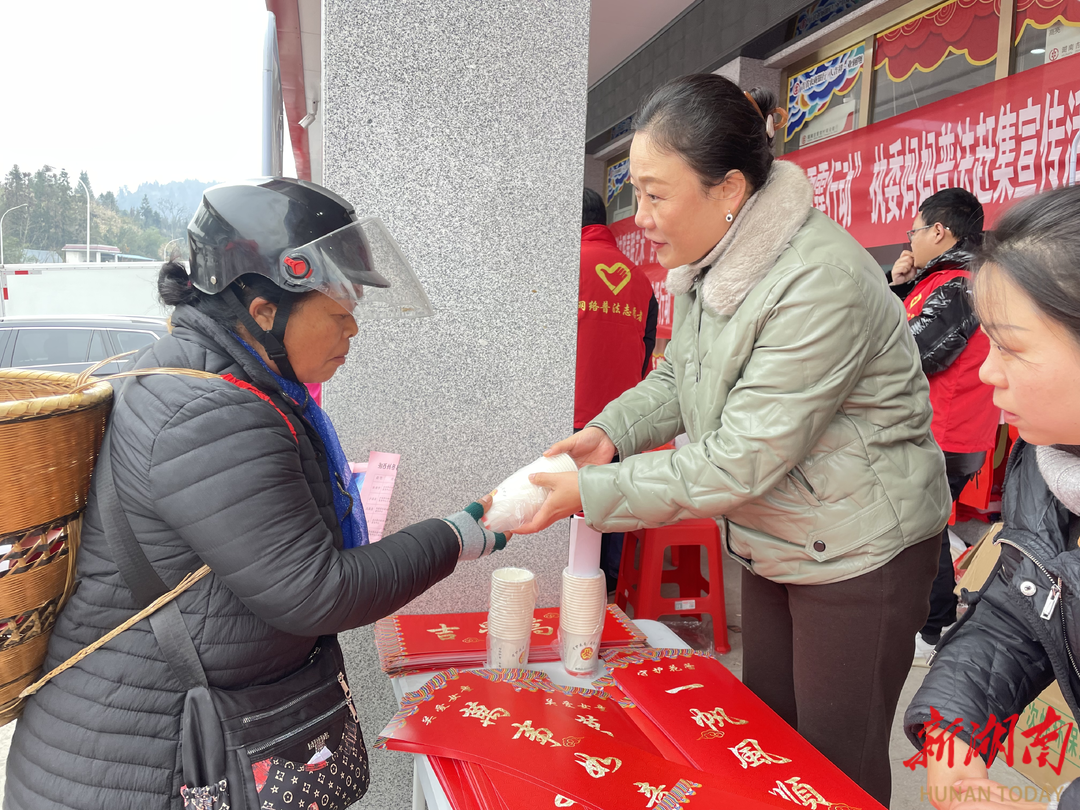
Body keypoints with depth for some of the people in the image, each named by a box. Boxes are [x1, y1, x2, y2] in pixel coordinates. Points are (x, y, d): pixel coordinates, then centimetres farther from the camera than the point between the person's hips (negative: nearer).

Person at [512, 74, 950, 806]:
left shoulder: (822, 284, -30)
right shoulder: (706, 261, -1)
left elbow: (739, 463, -29)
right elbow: (679, 376, 10)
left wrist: (588, 492, -26)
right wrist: (610, 431, -9)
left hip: (860, 549, -8)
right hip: (775, 543, 8)